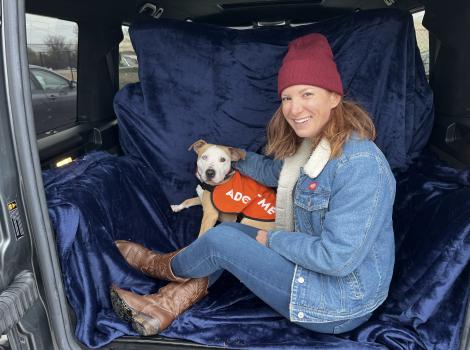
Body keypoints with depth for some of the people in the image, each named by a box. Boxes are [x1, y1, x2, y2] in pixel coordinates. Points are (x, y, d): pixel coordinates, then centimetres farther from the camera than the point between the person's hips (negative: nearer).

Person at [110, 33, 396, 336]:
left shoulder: (360, 164, -27)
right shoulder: (313, 144, 1)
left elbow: (337, 257, -29)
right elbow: (274, 171, 20)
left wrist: (272, 239, -16)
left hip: (339, 305, -8)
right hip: (312, 262, 8)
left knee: (221, 240, -10)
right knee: (230, 232, 5)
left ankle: (163, 267, 21)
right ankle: (165, 306, 7)